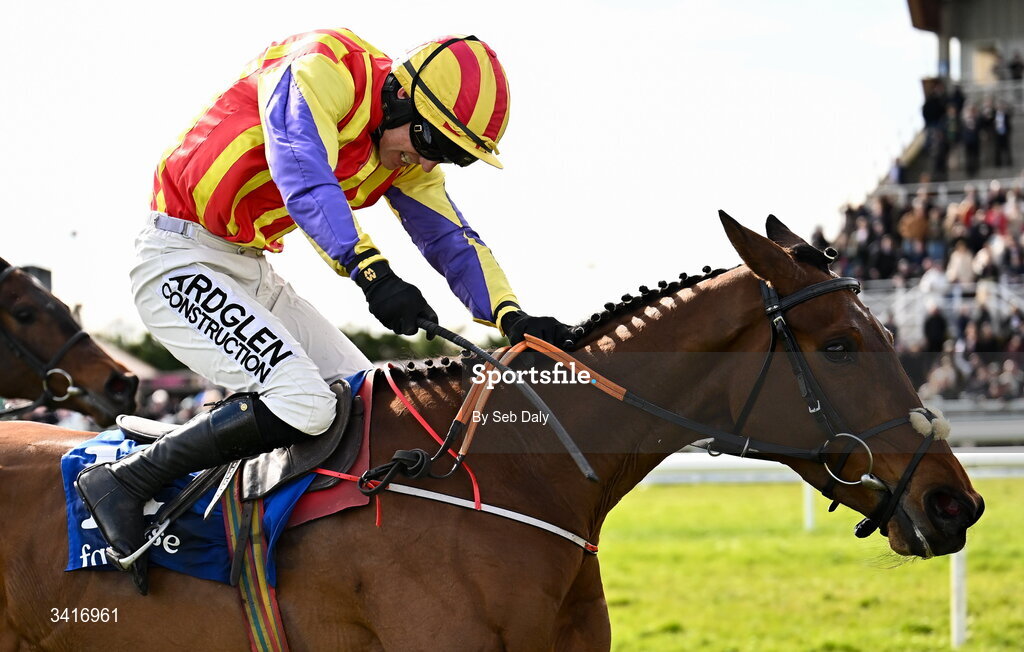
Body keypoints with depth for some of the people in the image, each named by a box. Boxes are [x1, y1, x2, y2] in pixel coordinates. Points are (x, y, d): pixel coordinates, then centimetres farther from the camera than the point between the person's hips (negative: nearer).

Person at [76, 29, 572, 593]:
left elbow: (452, 239, 7)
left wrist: (512, 319, -11)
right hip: (181, 263, -10)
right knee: (301, 405, -24)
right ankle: (123, 482, -15)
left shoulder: (408, 160, 7)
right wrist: (371, 271, -46)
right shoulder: (321, 70, -20)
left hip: (253, 273, 10)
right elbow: (304, 175, -35)